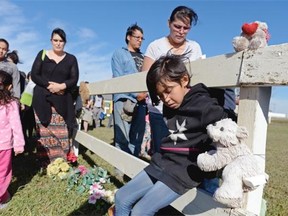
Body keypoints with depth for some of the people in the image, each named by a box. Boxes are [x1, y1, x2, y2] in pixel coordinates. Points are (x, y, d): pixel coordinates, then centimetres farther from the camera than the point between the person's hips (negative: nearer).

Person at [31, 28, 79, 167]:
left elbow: (74, 79, 3)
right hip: (43, 99, 0)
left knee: (61, 133, -6)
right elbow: (34, 75, 3)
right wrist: (49, 84, -12)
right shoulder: (42, 55, 10)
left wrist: (61, 86, -15)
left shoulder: (71, 59, 12)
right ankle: (45, 164, 3)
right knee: (44, 132, -4)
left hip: (62, 100, 1)